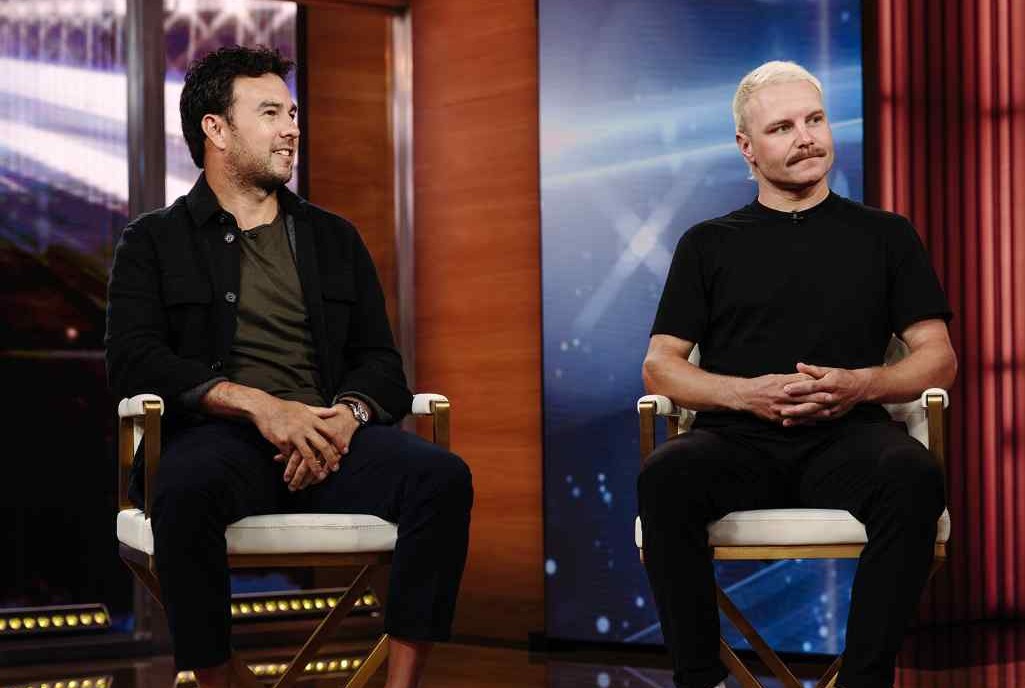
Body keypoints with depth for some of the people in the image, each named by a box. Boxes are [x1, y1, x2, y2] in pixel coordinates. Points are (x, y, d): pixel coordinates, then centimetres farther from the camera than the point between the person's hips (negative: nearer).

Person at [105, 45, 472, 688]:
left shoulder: (334, 237, 24)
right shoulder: (155, 241, 14)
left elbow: (381, 361, 17)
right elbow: (134, 361, -2)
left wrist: (346, 416, -9)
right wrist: (258, 404, -16)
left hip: (330, 438, 3)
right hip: (219, 436, -3)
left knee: (444, 478, -27)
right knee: (189, 490, -39)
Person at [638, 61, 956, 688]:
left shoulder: (884, 235, 18)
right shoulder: (709, 244, 19)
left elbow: (939, 359, 13)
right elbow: (660, 368, 12)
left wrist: (861, 384, -8)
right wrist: (745, 393, -8)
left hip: (847, 435, 0)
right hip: (739, 440, 0)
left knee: (914, 477, -35)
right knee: (665, 478, -34)